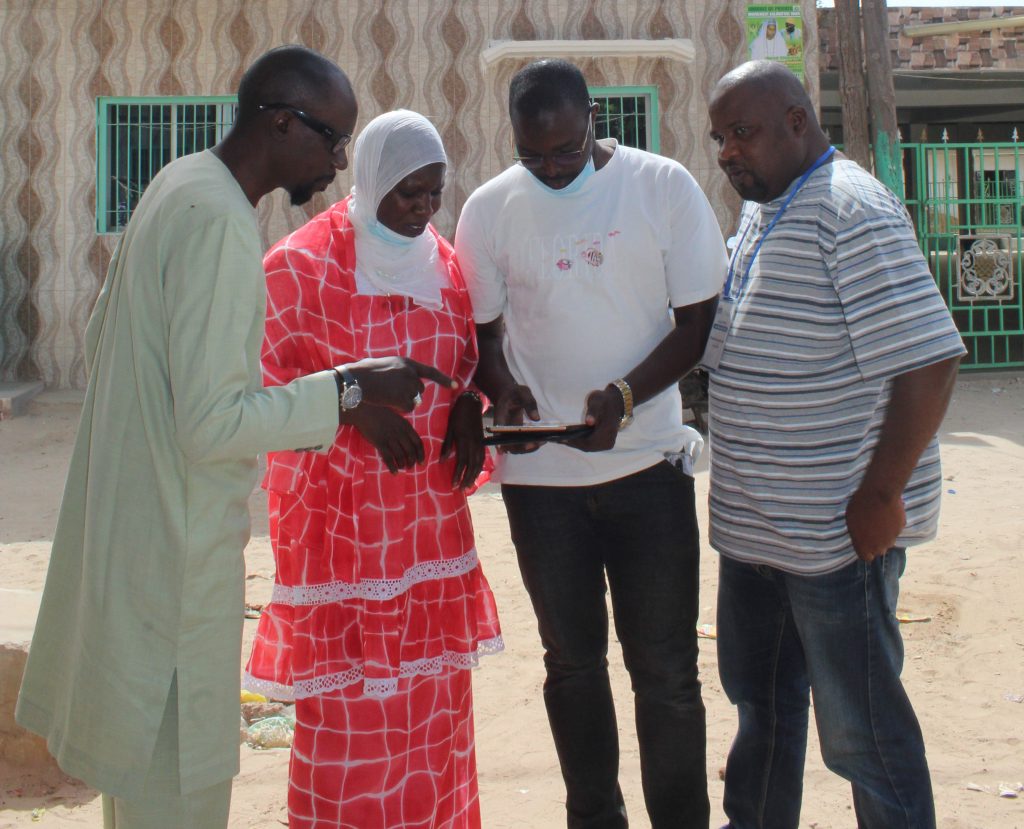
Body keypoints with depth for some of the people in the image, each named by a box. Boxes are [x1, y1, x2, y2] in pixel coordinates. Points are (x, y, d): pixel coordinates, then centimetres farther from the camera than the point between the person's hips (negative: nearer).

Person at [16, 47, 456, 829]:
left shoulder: (181, 186, 9)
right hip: (176, 553, -10)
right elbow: (211, 424, -26)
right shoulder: (218, 221, -22)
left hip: (133, 523, 10)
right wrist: (349, 389, -18)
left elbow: (101, 338, 19)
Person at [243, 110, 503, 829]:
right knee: (350, 692, -1)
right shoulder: (302, 263, -8)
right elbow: (272, 373, -8)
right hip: (340, 507, -5)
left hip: (431, 501, 6)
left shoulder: (442, 258, 10)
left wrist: (468, 406, -2)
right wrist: (360, 407, -22)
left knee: (434, 680, 13)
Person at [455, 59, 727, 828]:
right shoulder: (490, 209, 0)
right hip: (540, 471, 2)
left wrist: (625, 395, -19)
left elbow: (699, 318, -4)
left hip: (648, 461, -1)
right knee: (573, 662, 14)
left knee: (666, 669, 3)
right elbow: (481, 331, 8)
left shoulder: (665, 187, -5)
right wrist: (501, 386, -15)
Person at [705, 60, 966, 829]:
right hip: (755, 525, 9)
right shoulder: (761, 212, 12)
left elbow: (927, 361, -23)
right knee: (759, 693, 22)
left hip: (838, 531, -9)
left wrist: (882, 495, -22)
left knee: (860, 723, 3)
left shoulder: (851, 210, -17)